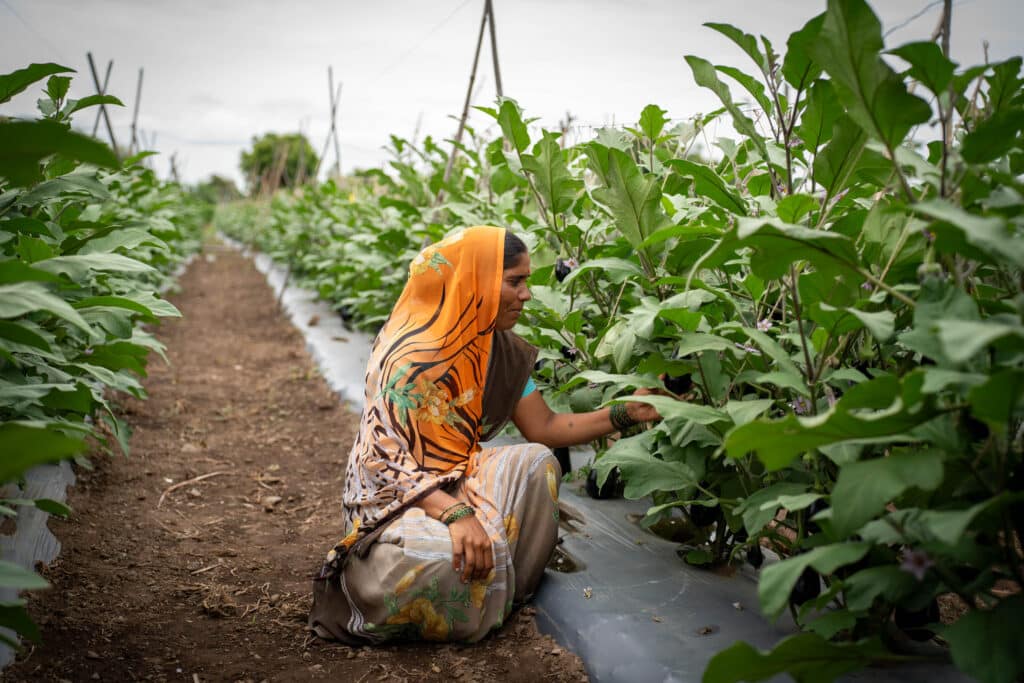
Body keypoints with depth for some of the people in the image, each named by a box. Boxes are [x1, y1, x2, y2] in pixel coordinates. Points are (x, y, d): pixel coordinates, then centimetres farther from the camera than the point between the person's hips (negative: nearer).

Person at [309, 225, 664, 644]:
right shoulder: (410, 353, -22)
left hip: (453, 483, 7)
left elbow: (544, 428, 2)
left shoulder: (499, 349, 1)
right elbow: (384, 459, -25)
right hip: (392, 498, -7)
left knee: (536, 462, -17)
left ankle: (508, 590, -3)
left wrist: (625, 413, -9)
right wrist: (455, 513, -39)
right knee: (450, 556, -37)